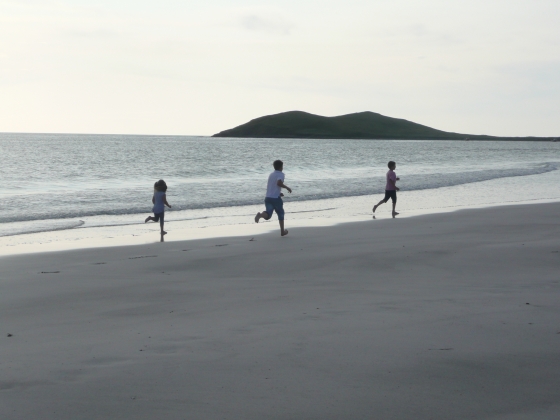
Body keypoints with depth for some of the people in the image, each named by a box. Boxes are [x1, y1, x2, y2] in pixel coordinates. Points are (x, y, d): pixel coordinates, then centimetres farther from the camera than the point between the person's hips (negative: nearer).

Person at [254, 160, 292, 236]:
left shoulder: (271, 175, 19)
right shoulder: (281, 174, -4)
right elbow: (279, 183, -24)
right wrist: (287, 187, -9)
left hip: (268, 197, 5)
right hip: (276, 198, -5)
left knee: (268, 215, -6)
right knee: (280, 213, 16)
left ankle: (260, 215, -39)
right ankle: (282, 231, 25)